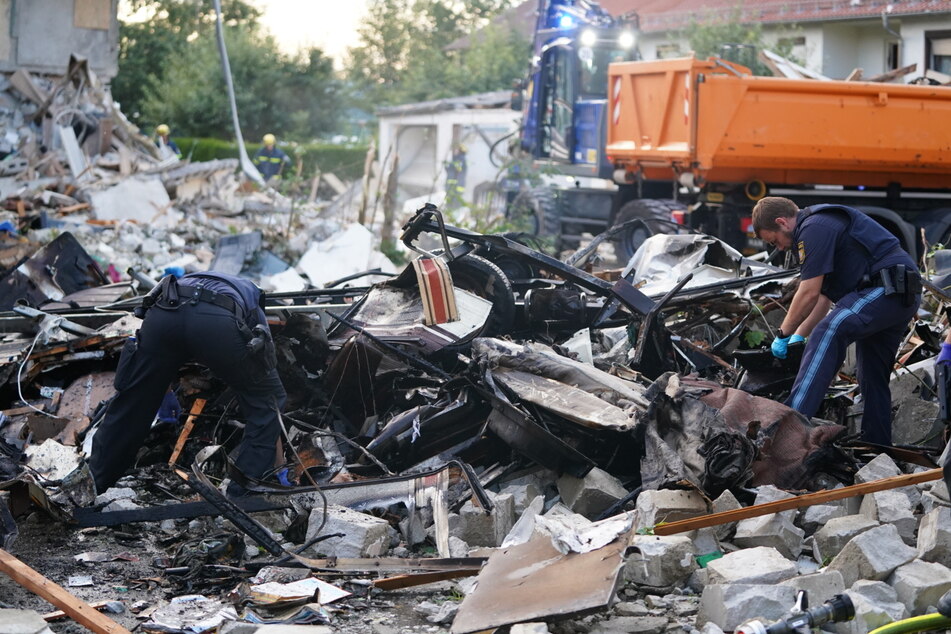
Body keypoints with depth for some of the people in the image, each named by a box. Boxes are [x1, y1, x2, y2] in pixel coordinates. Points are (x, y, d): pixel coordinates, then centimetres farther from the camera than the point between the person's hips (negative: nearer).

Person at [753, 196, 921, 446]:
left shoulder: (813, 229, -10)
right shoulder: (823, 223, 25)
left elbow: (809, 294, -14)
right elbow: (824, 295, 29)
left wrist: (783, 335, -2)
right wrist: (798, 336, 28)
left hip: (886, 290, -11)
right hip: (903, 298, 11)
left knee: (828, 333, -27)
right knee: (873, 379, 16)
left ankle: (792, 422, -39)